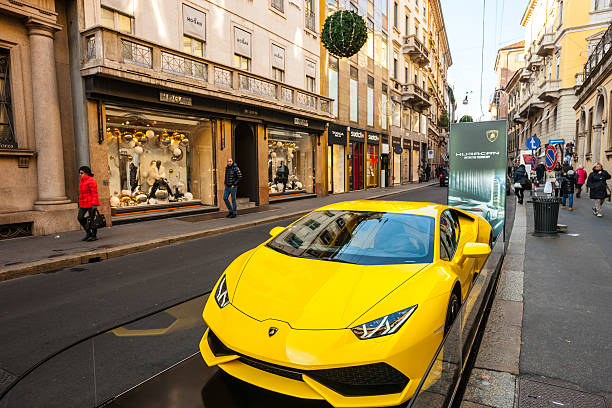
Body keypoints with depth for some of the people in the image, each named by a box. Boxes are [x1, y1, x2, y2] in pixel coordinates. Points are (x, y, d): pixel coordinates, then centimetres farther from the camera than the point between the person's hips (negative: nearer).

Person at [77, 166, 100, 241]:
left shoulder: (91, 181, -11)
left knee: (90, 219, -4)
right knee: (80, 217, 4)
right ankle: (88, 233, 17)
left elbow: (94, 193, -17)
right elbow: (82, 193, 21)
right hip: (84, 204, 9)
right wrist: (80, 204, 21)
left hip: (91, 203, -9)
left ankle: (94, 235, 8)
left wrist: (94, 204, -23)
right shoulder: (82, 181, 16)